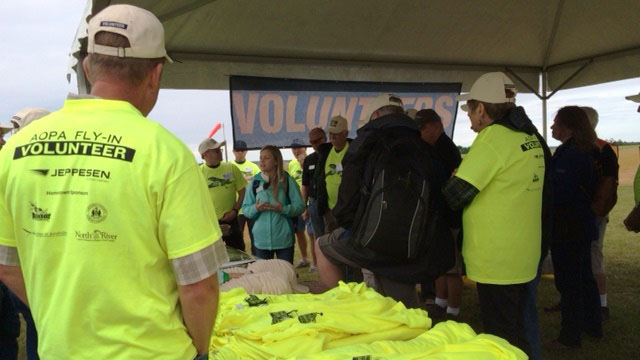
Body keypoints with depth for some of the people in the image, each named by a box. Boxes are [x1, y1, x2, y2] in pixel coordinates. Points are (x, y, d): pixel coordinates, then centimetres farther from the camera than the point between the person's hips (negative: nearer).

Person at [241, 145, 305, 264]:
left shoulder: (287, 180, -2)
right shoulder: (255, 182, 3)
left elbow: (300, 206, -4)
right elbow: (245, 209, 6)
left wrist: (283, 209, -20)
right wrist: (256, 208, -15)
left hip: (284, 238, -2)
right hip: (261, 239, 2)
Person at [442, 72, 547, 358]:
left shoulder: (492, 138, -18)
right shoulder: (530, 137, 9)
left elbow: (456, 194, -18)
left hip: (496, 261, -9)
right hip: (523, 257, 9)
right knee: (517, 329, 21)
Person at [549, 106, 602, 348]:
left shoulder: (570, 155, -22)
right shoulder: (586, 153, 9)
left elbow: (557, 193, -25)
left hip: (567, 230, -10)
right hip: (581, 226, 10)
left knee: (568, 282, 0)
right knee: (584, 276, 20)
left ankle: (570, 335, 11)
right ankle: (592, 325, 33)